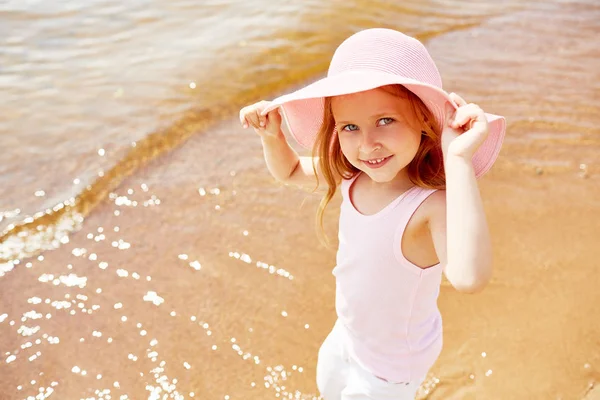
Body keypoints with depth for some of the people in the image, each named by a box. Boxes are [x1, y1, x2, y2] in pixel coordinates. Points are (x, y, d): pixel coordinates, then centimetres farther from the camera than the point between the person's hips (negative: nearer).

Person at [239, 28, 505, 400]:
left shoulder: (433, 204, -39)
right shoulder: (353, 178, -18)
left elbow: (469, 277, -61)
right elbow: (290, 170, 1)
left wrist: (458, 159, -58)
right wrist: (273, 134, -20)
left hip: (392, 361, -6)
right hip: (352, 330, 7)